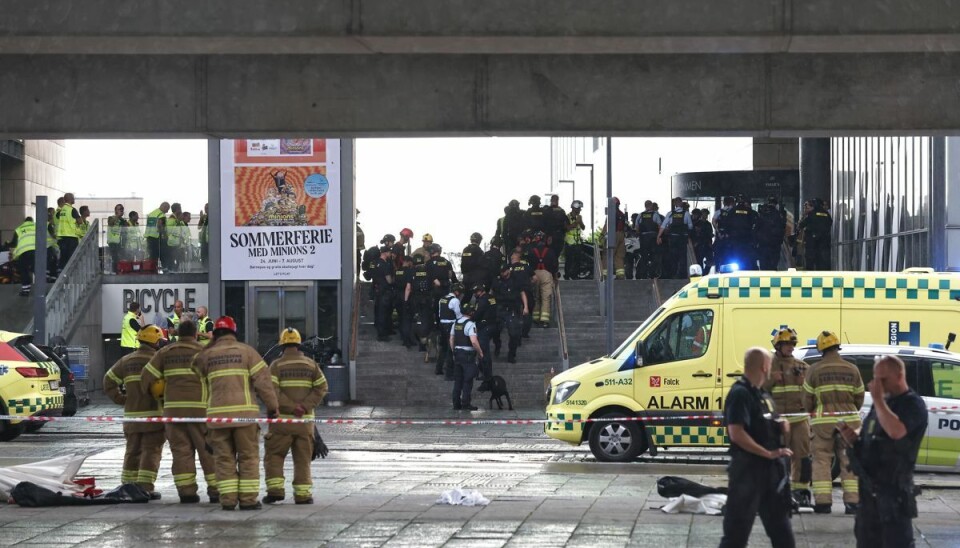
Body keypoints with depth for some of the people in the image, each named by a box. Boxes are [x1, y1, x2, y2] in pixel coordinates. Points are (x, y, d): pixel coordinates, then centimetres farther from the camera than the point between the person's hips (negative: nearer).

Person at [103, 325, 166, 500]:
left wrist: (121, 399, 14)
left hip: (132, 414, 5)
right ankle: (145, 488, -10)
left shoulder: (126, 361, 10)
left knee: (132, 451, 15)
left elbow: (109, 381, 13)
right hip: (154, 415, -5)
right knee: (151, 452, -3)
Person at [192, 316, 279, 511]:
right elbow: (262, 380, -2)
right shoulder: (247, 351, 3)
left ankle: (227, 499, 2)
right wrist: (272, 406, 4)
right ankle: (248, 499, 2)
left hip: (217, 413, 1)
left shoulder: (205, 356, 8)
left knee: (224, 458, 7)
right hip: (245, 412, -1)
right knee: (248, 457, 5)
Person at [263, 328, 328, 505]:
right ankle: (303, 494, 4)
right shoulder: (311, 365, 8)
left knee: (274, 455, 6)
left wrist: (291, 407, -12)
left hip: (282, 419, -2)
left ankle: (275, 489, -4)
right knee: (303, 459, 8)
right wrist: (305, 406, -9)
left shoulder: (277, 365, -1)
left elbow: (272, 391, -13)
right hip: (305, 420, 2)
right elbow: (321, 387, -1)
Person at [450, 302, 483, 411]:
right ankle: (465, 404, -2)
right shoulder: (470, 324, -15)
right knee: (467, 381, -2)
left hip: (457, 353, 7)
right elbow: (474, 341, -24)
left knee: (458, 380, 12)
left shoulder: (455, 323, 9)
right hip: (468, 355, -7)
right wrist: (480, 353, -12)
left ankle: (456, 403, 15)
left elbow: (451, 340, 14)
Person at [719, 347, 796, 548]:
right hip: (748, 469, -9)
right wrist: (769, 453, -24)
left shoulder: (762, 394, 14)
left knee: (781, 530, 15)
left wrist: (781, 426, 4)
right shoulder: (740, 394, -15)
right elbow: (737, 434, -24)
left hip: (771, 470, 9)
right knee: (737, 531, -4)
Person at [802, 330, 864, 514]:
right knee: (849, 461, 6)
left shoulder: (815, 370, -3)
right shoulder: (852, 370, 3)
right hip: (849, 420, 2)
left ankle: (823, 501, -1)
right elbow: (859, 398, 9)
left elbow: (807, 401, 0)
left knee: (822, 461, 5)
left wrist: (813, 412, 21)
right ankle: (852, 502, 1)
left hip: (823, 422, -2)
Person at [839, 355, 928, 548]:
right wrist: (853, 437, 1)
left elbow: (896, 431, -31)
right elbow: (868, 437, 25)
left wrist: (878, 400, -23)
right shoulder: (883, 402, 15)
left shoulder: (913, 404, -11)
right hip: (869, 485, 9)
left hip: (894, 487, -9)